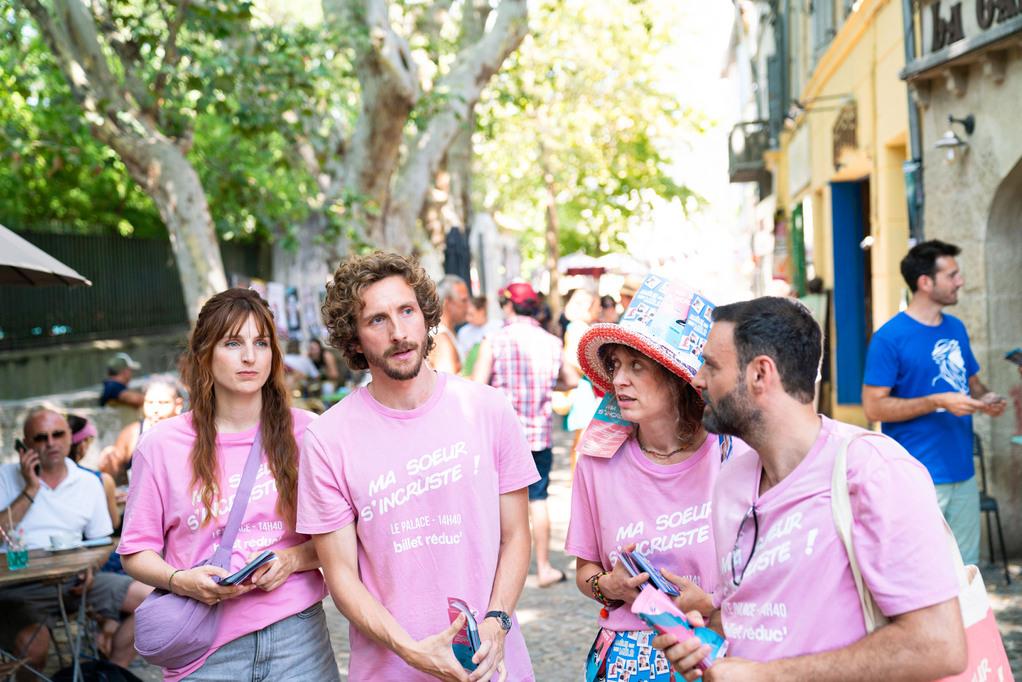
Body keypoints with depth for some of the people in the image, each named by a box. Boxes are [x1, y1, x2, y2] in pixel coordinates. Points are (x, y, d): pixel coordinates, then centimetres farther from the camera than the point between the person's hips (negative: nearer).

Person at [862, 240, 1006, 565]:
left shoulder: (957, 328, 12)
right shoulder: (890, 337, -11)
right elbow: (874, 406, -13)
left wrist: (986, 398, 1)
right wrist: (938, 402, -19)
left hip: (963, 473, 7)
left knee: (966, 570, 13)